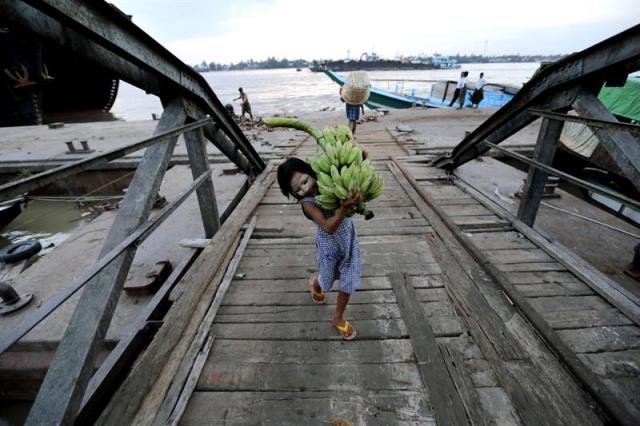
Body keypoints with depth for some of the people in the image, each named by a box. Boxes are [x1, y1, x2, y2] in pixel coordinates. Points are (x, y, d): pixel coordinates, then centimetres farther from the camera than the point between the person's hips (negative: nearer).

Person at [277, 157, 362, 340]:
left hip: (348, 237, 3)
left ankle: (338, 318, 37)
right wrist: (345, 208, -51)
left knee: (348, 282, 12)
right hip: (329, 244, -3)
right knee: (327, 281, 21)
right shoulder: (307, 203, -24)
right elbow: (328, 227, -37)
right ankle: (315, 284, 60)